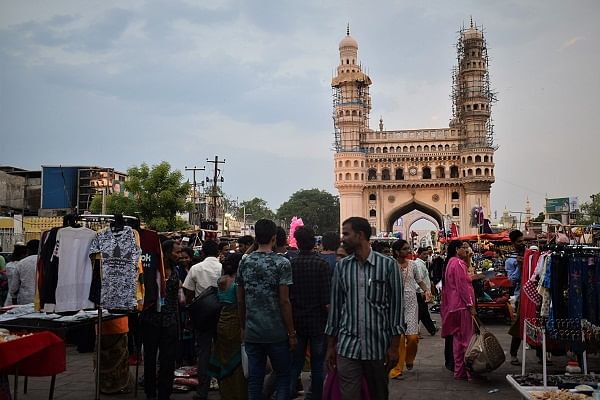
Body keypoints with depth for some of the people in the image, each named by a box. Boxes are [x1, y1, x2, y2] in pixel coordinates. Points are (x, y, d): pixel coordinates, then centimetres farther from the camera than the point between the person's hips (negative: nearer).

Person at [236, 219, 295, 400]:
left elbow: (240, 300, 6)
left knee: (254, 379, 11)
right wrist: (292, 333, -6)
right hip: (277, 333, -4)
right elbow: (284, 301, -13)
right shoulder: (282, 263, -10)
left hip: (252, 332, 4)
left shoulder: (245, 262, 3)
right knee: (282, 378, 10)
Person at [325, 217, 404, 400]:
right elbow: (335, 306, 9)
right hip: (347, 346, 2)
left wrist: (394, 346, -6)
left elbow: (396, 306, -3)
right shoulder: (342, 266, 5)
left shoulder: (388, 265, -5)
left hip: (379, 346, -1)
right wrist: (330, 345, 9)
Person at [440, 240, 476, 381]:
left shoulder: (451, 262, 15)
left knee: (458, 337, 13)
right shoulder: (459, 263, -14)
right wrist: (471, 305, -15)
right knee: (465, 338, -5)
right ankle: (463, 371, -2)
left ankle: (459, 370, 19)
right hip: (462, 305, -10)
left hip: (453, 305, 10)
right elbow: (463, 286, -18)